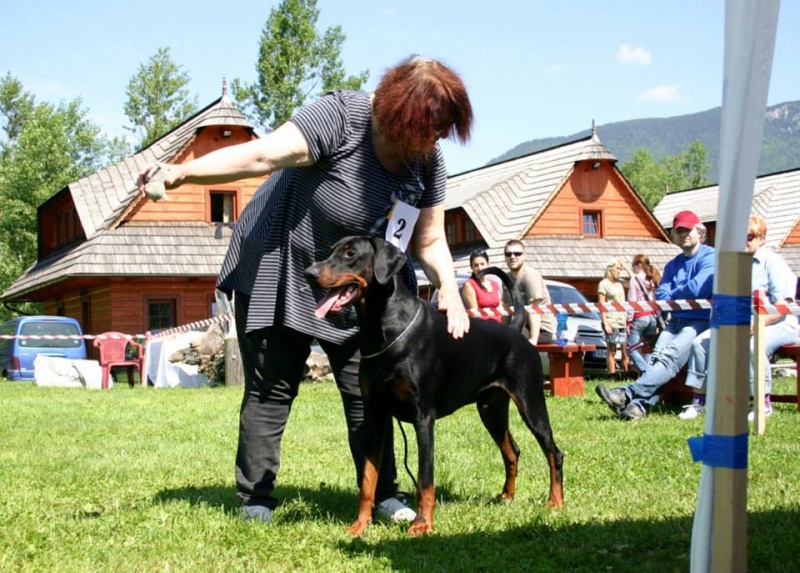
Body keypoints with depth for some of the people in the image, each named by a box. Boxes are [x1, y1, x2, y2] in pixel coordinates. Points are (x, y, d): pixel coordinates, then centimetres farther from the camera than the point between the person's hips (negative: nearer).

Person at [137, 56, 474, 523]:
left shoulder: (429, 161, -7)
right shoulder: (341, 116, -26)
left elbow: (430, 239, 1)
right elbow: (264, 155, -36)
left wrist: (449, 289, -17)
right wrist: (184, 172, -49)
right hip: (279, 273, -5)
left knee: (366, 391, 3)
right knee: (271, 392, -1)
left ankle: (382, 495, 12)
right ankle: (256, 500, 8)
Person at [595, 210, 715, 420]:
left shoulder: (709, 257, 1)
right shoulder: (673, 265, 25)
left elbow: (697, 289, -14)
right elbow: (661, 295, 12)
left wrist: (673, 296, 4)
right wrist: (682, 297, -8)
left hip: (701, 322, -6)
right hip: (676, 321, 6)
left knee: (670, 356, -28)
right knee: (657, 356, -21)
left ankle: (628, 394, -46)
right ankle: (639, 405, -41)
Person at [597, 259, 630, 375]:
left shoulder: (620, 284, 19)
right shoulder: (603, 284, -1)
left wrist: (627, 321, 13)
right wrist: (605, 324, -13)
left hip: (622, 321, 6)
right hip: (611, 321, -6)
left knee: (626, 349, 0)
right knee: (611, 350, -5)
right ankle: (612, 374, -6)